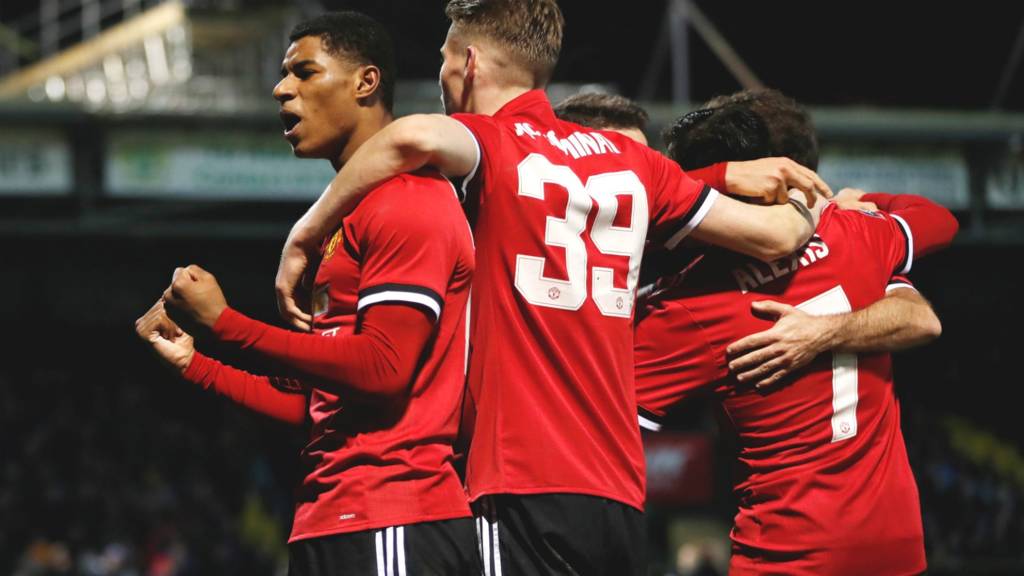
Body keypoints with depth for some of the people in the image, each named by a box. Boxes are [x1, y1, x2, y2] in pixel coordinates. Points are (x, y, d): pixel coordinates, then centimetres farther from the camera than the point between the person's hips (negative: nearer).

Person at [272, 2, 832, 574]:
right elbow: (775, 235, 19)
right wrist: (812, 208, 42)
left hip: (527, 490, -7)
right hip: (623, 499, 7)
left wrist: (306, 235, -15)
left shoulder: (492, 146, -2)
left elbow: (418, 136, -27)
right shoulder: (633, 161, 14)